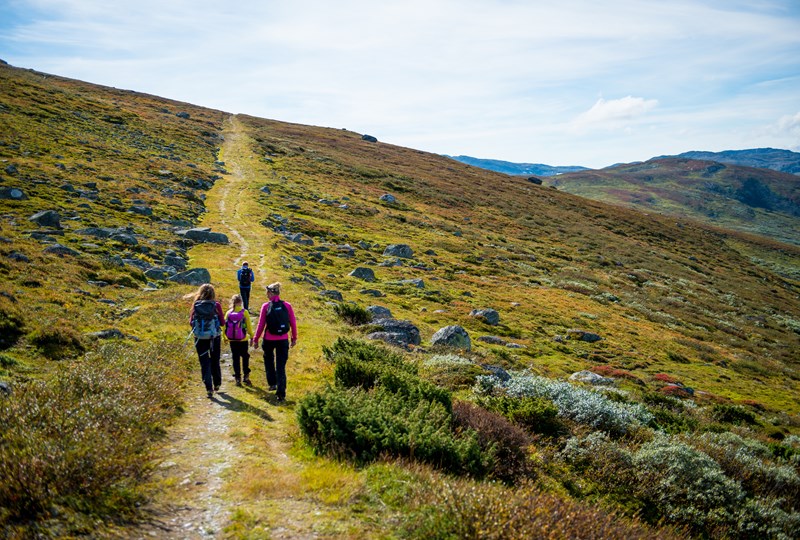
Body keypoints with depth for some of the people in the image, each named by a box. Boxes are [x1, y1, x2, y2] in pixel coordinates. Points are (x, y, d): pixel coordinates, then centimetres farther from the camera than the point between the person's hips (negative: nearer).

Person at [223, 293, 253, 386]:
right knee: (245, 357, 13)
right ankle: (246, 376, 9)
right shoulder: (244, 312, -9)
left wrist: (224, 337, 16)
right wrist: (251, 336, 6)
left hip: (232, 340, 2)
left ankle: (238, 378, 9)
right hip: (243, 340, -2)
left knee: (235, 358, 9)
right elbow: (249, 326, -4)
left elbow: (225, 326, 3)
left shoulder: (228, 313, -2)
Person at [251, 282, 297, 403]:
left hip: (269, 340, -1)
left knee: (269, 361, 27)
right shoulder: (287, 305, -4)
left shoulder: (266, 307, -9)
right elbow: (293, 323, 0)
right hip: (283, 340, 1)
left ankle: (272, 383, 30)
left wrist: (256, 339, 5)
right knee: (281, 366, 6)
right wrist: (294, 338, 14)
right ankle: (281, 393, 1)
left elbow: (261, 325, -6)